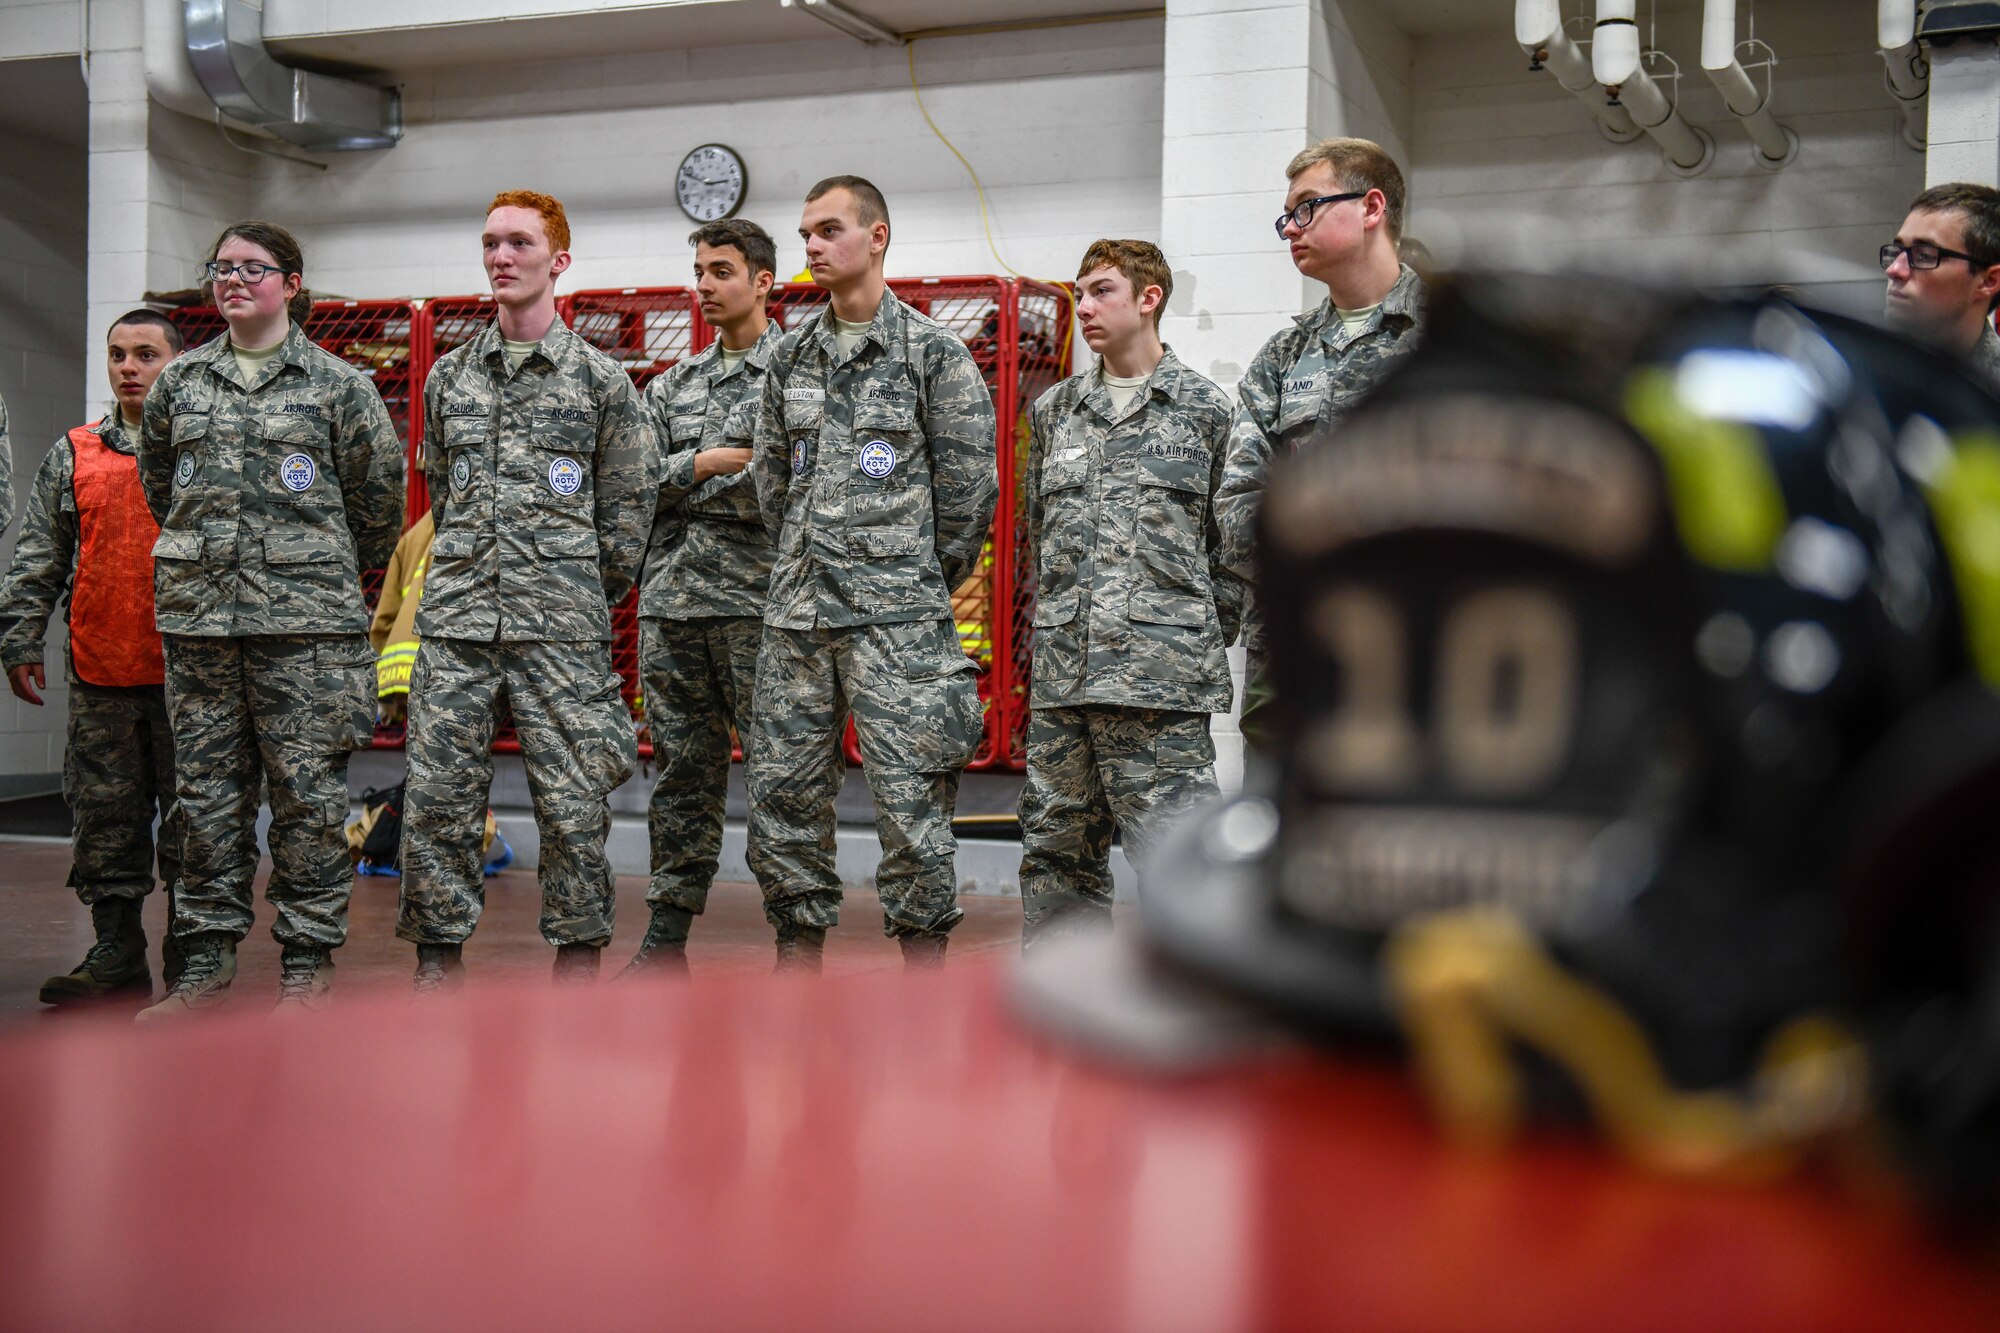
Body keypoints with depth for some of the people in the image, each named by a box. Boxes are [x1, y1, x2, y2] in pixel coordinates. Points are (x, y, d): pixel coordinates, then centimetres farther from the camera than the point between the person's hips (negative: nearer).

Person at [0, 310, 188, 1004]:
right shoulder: (73, 456, 13)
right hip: (101, 677, 3)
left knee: (190, 818, 2)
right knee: (105, 817, 6)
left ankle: (193, 964, 10)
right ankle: (117, 954, 15)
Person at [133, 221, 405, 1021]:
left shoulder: (337, 384, 3)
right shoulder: (179, 384, 13)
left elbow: (380, 488, 9)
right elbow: (158, 484, 26)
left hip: (307, 618, -3)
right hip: (198, 614, 4)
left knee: (307, 793, -2)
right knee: (206, 792, 6)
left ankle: (308, 964, 6)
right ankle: (206, 963, 14)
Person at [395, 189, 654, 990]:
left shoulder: (600, 378, 3)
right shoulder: (448, 376, 12)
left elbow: (629, 503, 6)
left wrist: (588, 595, 6)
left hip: (563, 624, -3)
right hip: (455, 621, 3)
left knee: (573, 799, 0)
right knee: (438, 795, 2)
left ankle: (577, 960, 12)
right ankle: (438, 961, 12)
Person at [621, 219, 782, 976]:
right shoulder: (672, 384, 17)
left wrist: (687, 482, -11)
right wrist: (707, 463, -7)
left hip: (760, 601, -5)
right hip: (672, 599, 5)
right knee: (683, 772, 9)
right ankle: (665, 940, 15)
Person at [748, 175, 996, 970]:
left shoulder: (933, 353, -3)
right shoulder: (790, 357, 13)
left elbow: (971, 485, -2)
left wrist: (925, 583, 4)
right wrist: (811, 565, 16)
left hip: (898, 617, -5)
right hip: (796, 614, 6)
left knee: (910, 796, -4)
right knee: (783, 791, 7)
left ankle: (923, 965, 5)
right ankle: (799, 953, 18)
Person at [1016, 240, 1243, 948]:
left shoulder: (1204, 407, 3)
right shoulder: (1053, 409, 15)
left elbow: (1237, 542, 4)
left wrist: (1198, 641, -1)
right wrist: (1056, 631, 13)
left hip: (1161, 675, -5)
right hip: (1061, 676, 5)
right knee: (1056, 848, 10)